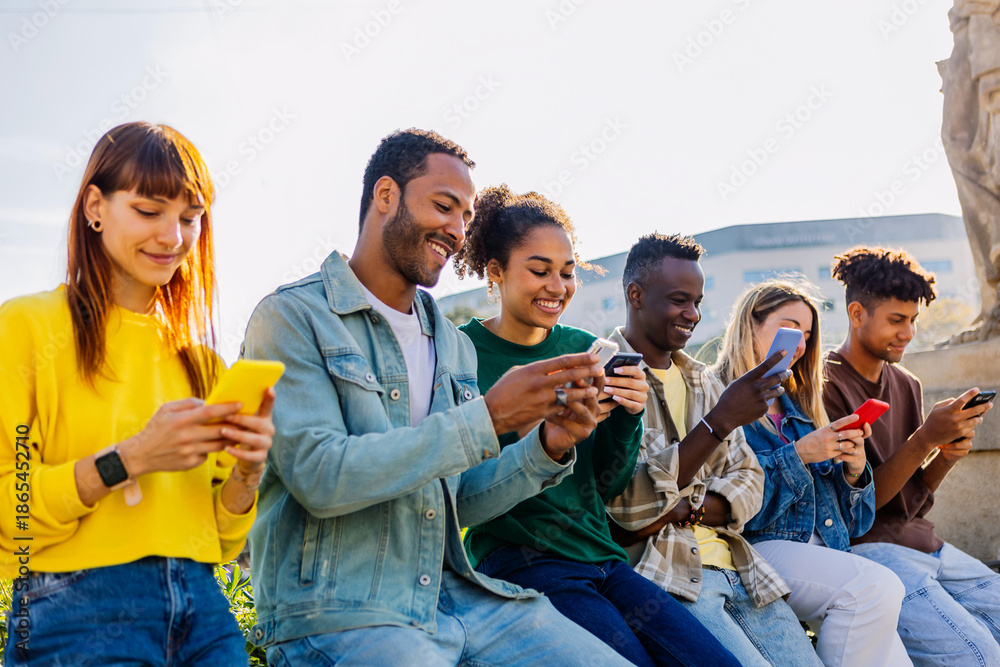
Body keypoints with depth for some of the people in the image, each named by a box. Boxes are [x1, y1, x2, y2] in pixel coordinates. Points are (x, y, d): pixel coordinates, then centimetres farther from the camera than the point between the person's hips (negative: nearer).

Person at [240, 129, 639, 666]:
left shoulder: (453, 344, 16)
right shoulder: (292, 318, -5)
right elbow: (320, 478, -18)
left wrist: (547, 448, -2)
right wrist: (488, 418, -19)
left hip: (453, 595, 6)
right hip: (334, 615, -5)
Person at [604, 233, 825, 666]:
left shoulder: (702, 380, 19)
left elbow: (749, 481, 13)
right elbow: (627, 505, -14)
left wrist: (686, 510, -9)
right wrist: (720, 420, -20)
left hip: (733, 563, 7)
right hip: (665, 575, -7)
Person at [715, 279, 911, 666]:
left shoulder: (799, 409, 23)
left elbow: (853, 523, 22)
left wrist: (853, 471, 2)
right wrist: (798, 455, -13)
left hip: (824, 552, 6)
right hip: (756, 548, -6)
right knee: (878, 587, -28)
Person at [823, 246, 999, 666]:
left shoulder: (907, 385, 14)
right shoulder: (826, 387, -10)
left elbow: (913, 499, 15)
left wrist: (947, 457, -6)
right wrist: (926, 438, -19)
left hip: (924, 543, 8)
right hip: (866, 548, -8)